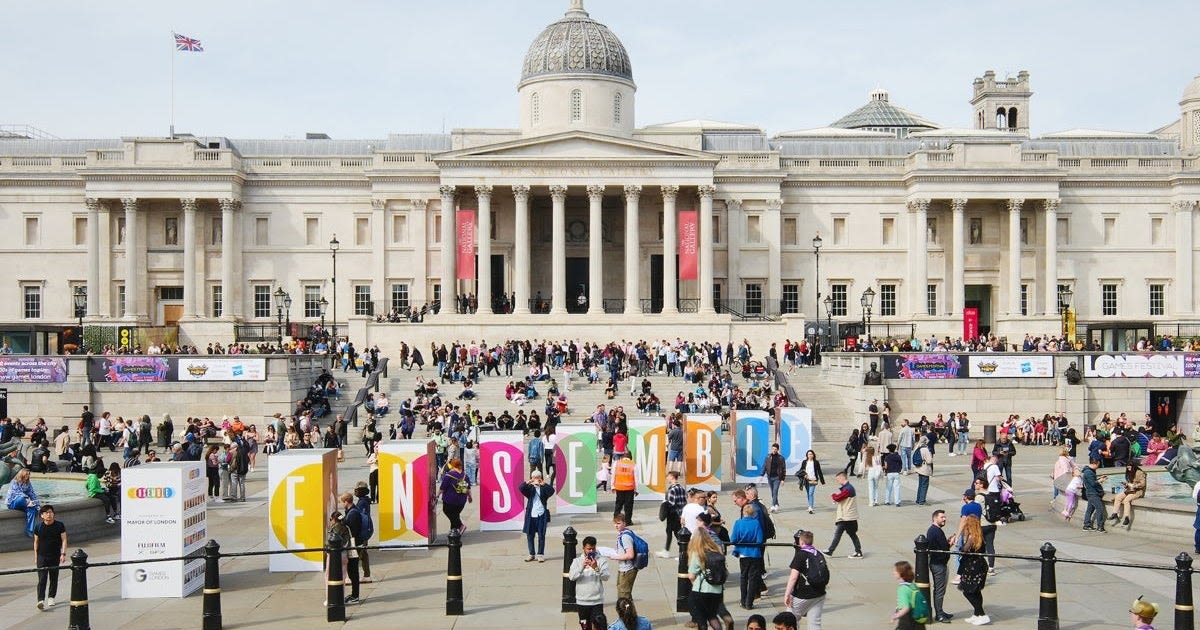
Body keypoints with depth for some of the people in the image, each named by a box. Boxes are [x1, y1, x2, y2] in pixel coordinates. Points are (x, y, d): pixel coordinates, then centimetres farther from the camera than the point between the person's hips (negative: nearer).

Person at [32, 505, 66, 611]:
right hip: (42, 556, -1)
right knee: (42, 578, -9)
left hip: (55, 556, 1)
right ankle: (41, 600, -14)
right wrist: (35, 557, 7)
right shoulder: (38, 527, -1)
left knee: (54, 578, 9)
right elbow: (36, 542, 7)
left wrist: (63, 553, -11)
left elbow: (64, 540, -2)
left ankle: (51, 597, 24)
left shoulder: (60, 525, -3)